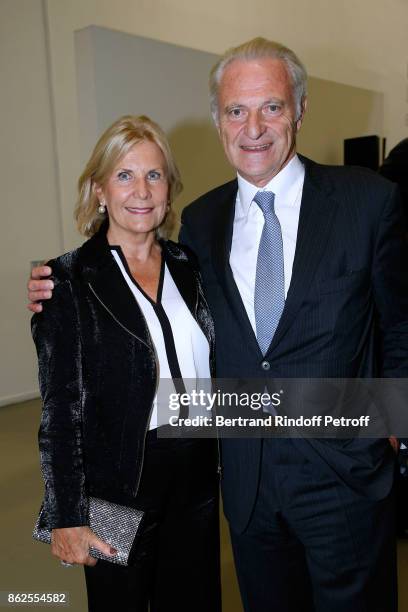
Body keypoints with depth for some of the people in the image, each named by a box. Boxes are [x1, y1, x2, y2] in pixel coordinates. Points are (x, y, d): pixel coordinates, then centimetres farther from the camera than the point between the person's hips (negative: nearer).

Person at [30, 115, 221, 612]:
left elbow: (209, 369, 9)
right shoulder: (69, 281, -12)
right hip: (120, 488, -4)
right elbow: (60, 409, -12)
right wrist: (67, 518, -11)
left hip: (197, 478, 5)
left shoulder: (188, 265, 3)